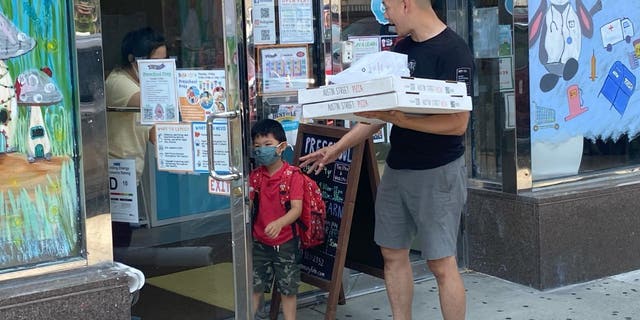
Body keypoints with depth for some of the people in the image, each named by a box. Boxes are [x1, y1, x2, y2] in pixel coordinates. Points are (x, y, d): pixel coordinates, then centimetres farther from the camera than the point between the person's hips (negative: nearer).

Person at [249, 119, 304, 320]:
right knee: (254, 288, 8)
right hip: (260, 242, 4)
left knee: (288, 290, 8)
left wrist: (279, 223, -37)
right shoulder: (255, 175, 2)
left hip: (286, 243, -3)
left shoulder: (293, 175, -12)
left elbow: (297, 209, -20)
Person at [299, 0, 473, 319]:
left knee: (441, 263, -3)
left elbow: (458, 122, -21)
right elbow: (381, 109, 17)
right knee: (393, 254, 11)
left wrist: (399, 120, -27)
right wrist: (338, 147, 13)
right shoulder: (401, 47, 10)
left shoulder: (452, 50, -14)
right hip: (397, 168, 8)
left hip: (438, 172, -8)